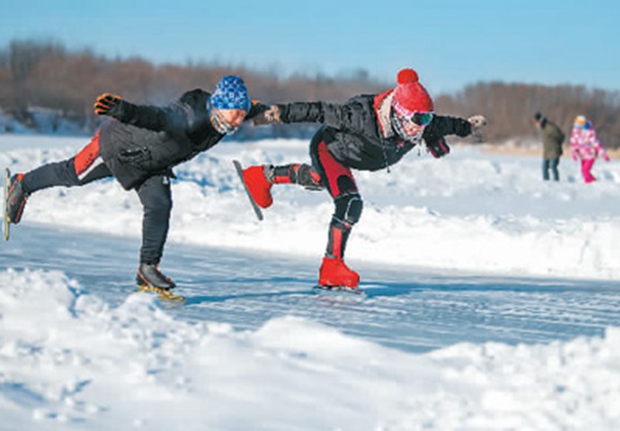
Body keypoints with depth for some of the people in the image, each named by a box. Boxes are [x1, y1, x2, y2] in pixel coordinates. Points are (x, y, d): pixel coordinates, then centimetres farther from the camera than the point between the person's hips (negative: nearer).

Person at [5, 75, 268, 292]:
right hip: (118, 145, -6)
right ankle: (23, 184, 42)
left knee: (160, 206, -10)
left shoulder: (223, 115, -17)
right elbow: (158, 117, -61)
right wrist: (122, 109, -77)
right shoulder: (190, 116, -43)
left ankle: (147, 268, 4)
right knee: (72, 175, 15)